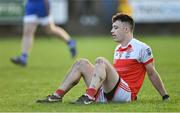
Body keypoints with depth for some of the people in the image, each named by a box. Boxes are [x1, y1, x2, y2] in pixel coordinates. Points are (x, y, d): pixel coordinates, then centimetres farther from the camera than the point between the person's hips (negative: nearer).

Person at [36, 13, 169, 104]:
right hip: (106, 95, 8)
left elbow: (152, 74, 3)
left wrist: (165, 97, 5)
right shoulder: (118, 49, 21)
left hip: (125, 93, -8)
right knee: (82, 63, 2)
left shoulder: (142, 48, -2)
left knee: (101, 61, -25)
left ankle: (89, 97, -41)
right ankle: (57, 96, -11)